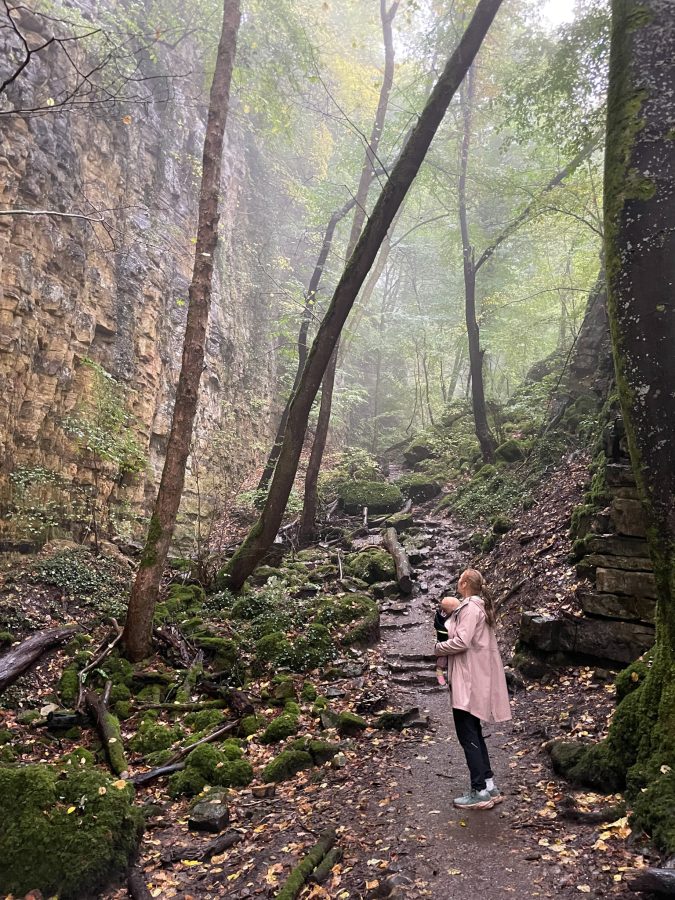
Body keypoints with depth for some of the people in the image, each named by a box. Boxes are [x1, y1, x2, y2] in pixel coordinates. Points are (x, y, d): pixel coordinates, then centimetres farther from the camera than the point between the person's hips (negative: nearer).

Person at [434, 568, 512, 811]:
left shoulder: (470, 608, -17)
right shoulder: (479, 606, 14)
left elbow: (461, 642, -23)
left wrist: (438, 648, -9)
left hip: (469, 679, -10)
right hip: (476, 677, 10)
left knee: (467, 734, -3)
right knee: (473, 733, 16)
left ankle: (480, 791, 2)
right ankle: (489, 785, 21)